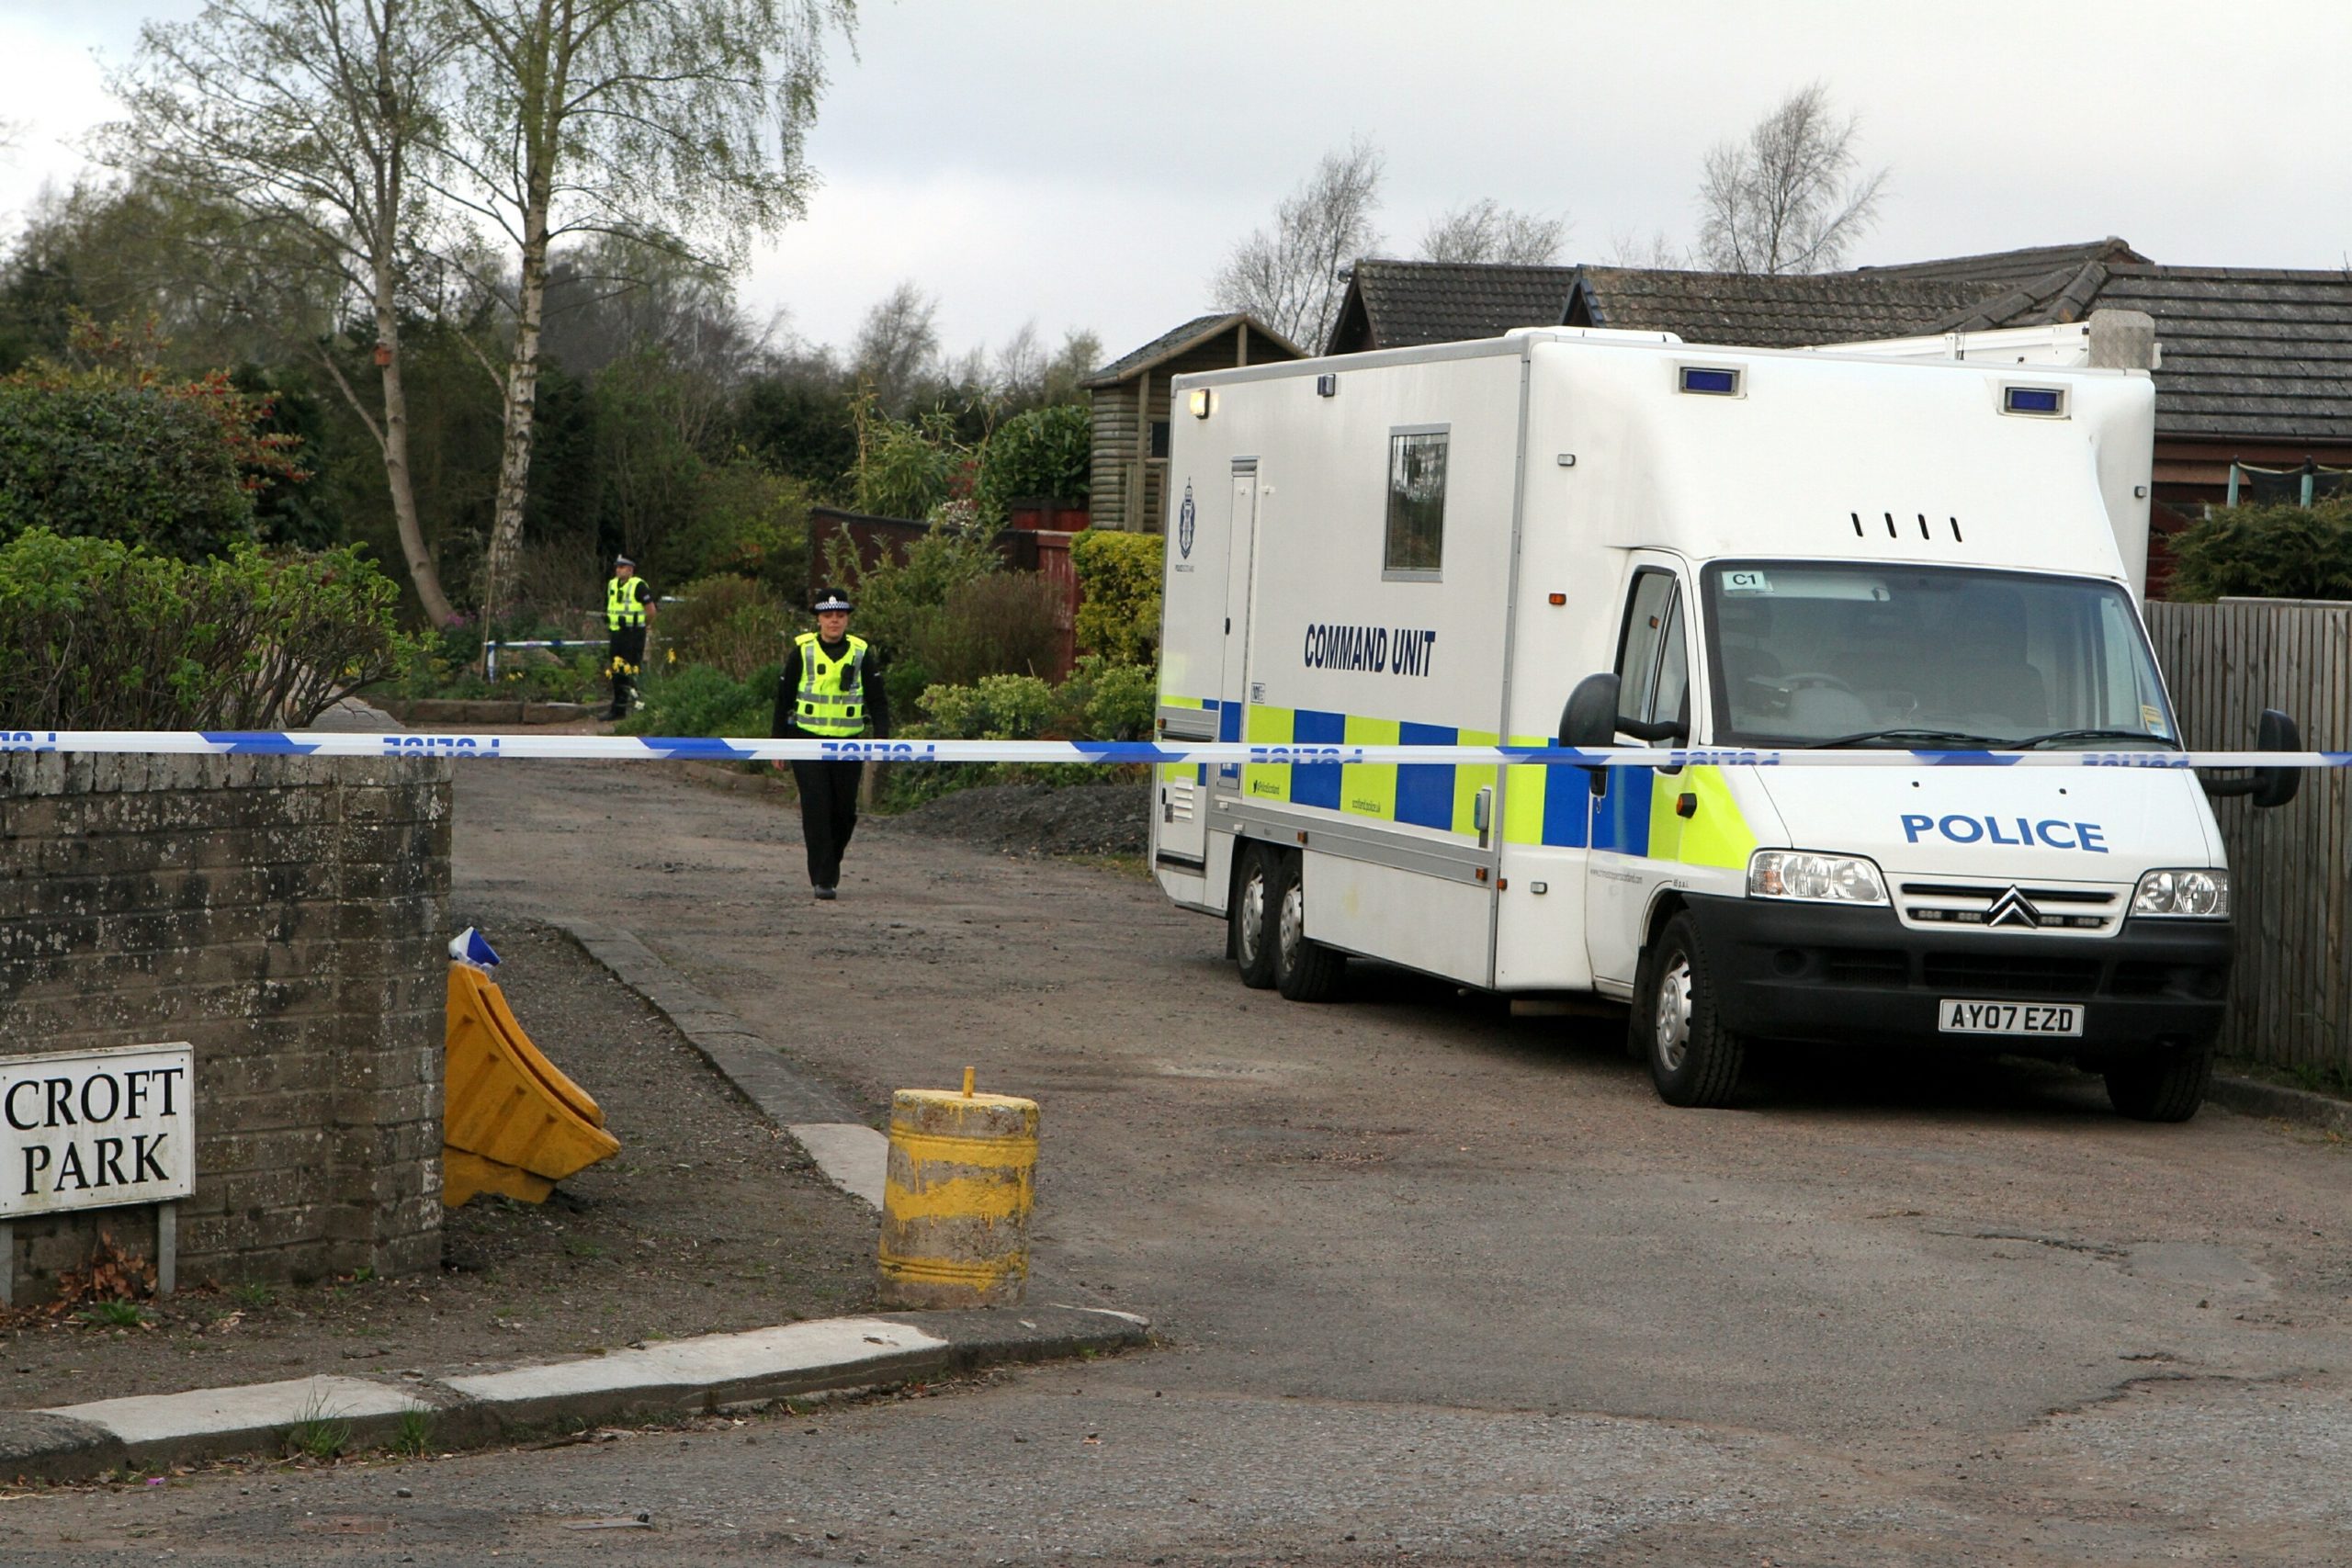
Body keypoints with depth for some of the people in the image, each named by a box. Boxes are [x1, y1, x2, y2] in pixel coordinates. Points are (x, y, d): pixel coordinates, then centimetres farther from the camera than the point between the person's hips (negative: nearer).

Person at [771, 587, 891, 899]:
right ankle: (823, 879, -8)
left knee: (844, 813, 6)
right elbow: (784, 698, 7)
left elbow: (878, 700, 6)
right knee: (816, 811, -10)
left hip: (848, 745, 2)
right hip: (808, 742, -2)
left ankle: (829, 865, 29)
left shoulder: (862, 654, 3)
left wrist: (881, 736, -7)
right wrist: (779, 741, 6)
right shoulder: (802, 652, 0)